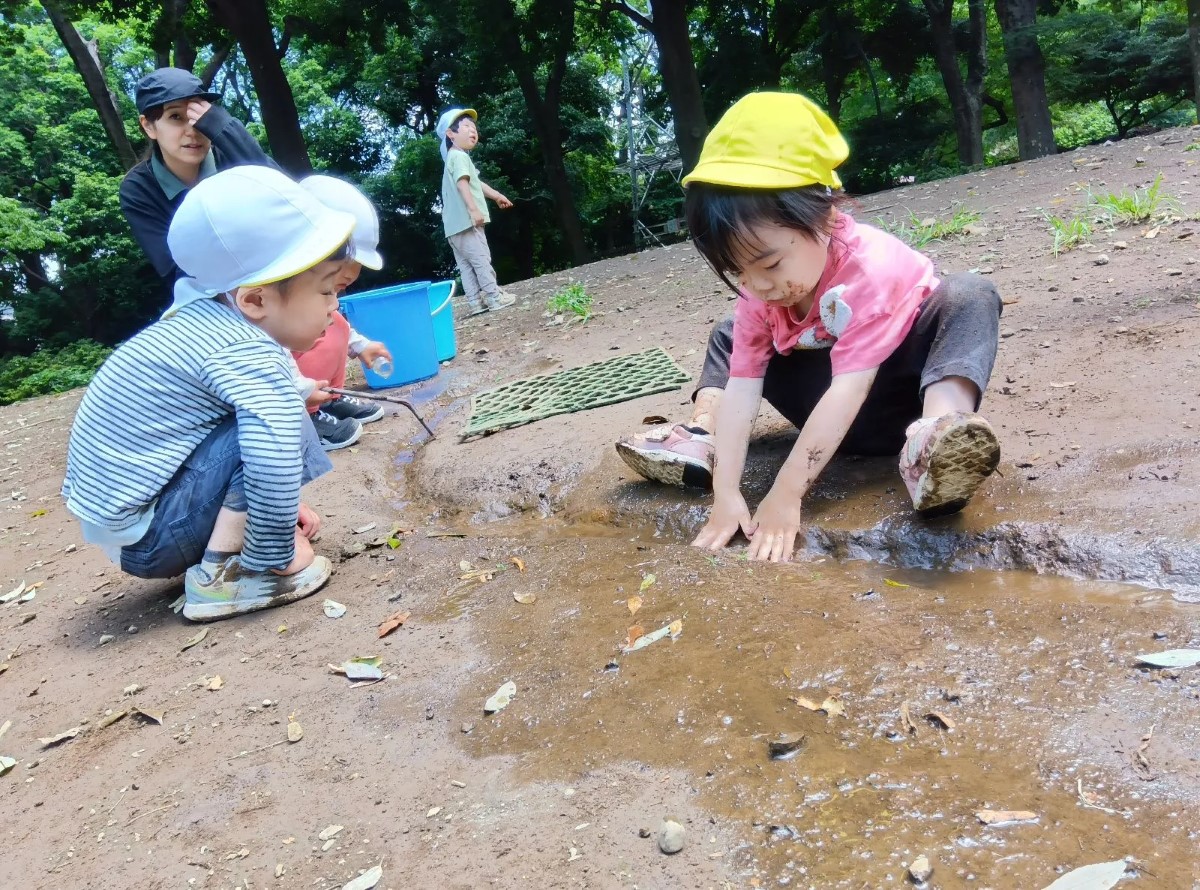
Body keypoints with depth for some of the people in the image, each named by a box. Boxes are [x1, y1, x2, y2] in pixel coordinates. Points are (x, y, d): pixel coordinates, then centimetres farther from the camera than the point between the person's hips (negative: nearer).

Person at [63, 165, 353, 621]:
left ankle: (218, 542, 9)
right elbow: (274, 459, -38)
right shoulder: (248, 353, -25)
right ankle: (220, 575, -15)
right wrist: (274, 558, -23)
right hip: (143, 535, -9)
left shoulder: (202, 316, 2)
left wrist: (278, 508, 13)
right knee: (273, 427, -20)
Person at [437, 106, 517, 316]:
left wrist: (496, 195, 40)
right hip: (466, 219, -10)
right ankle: (494, 297, -4)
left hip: (455, 224, 10)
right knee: (481, 258, -7)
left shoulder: (455, 158, 26)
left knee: (466, 264, 8)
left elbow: (476, 183, 35)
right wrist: (474, 209, -31)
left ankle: (474, 301, 9)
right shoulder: (459, 156, -9)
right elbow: (462, 183, -23)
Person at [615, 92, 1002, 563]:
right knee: (730, 336, 2)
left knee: (969, 296, -31)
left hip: (902, 380, -5)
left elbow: (849, 388, -38)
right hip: (840, 411, 5)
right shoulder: (759, 293, -15)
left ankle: (940, 429, -52)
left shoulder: (869, 264, -33)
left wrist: (785, 496, -40)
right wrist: (725, 494, -31)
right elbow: (742, 386, -21)